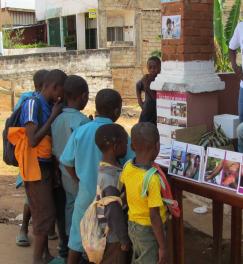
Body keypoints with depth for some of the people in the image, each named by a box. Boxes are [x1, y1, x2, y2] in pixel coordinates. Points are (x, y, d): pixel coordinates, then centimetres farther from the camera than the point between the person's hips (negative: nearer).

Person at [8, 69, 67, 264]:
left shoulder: (49, 106, 7)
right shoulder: (33, 104, -16)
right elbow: (33, 140, -24)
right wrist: (53, 116, -18)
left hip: (48, 165, 8)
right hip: (36, 167, -8)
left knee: (46, 212, 16)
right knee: (45, 213, -2)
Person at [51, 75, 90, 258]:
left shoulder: (57, 119, -1)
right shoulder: (81, 121, -22)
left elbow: (54, 149, 5)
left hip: (64, 175, 7)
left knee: (68, 212, 19)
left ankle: (66, 249, 33)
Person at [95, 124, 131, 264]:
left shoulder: (106, 168, -1)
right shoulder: (111, 178, -29)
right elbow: (115, 213, -25)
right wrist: (124, 239, -15)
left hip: (109, 233, 9)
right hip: (114, 237, -8)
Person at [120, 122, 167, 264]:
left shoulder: (127, 167, -9)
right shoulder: (152, 178, -29)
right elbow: (154, 216, -26)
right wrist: (162, 247, -17)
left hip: (132, 225, 7)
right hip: (148, 230, -7)